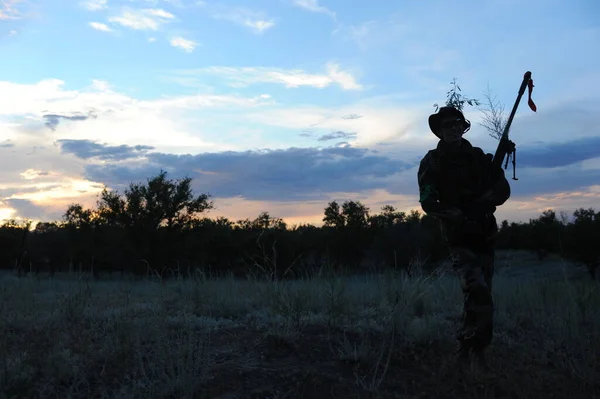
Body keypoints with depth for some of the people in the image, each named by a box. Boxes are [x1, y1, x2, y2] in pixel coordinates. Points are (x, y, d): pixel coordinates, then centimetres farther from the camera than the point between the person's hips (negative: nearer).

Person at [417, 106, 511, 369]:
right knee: (477, 292, -21)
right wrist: (459, 215, -26)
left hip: (484, 235, 4)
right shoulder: (431, 163, -2)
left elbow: (503, 190, 1)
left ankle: (474, 349, 26)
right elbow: (428, 203, -12)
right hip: (458, 237, -4)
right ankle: (470, 348, -7)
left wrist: (483, 202, -20)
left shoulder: (479, 157, 8)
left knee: (480, 296, 10)